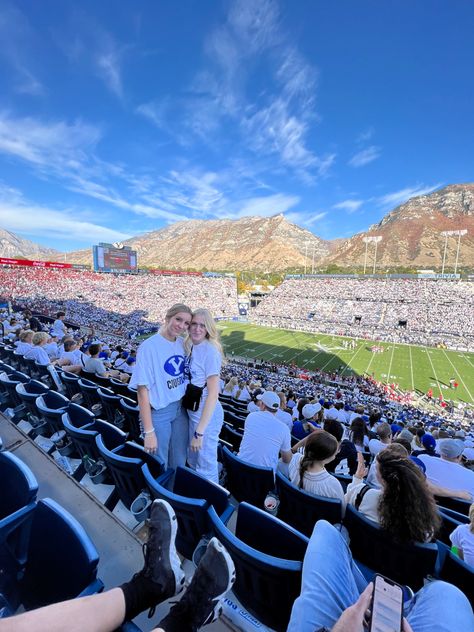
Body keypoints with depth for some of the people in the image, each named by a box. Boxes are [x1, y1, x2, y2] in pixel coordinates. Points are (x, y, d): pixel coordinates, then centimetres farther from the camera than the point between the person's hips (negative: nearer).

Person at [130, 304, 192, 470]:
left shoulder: (183, 344, -1)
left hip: (181, 409, 6)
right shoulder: (149, 346, -19)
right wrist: (149, 431, -17)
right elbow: (142, 389, -19)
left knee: (179, 462, 21)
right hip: (158, 413, -5)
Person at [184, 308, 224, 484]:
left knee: (206, 467, 11)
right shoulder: (190, 346, 2)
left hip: (206, 415, -9)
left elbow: (213, 394, -22)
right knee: (193, 460, 28)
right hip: (192, 411, 9)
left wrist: (199, 431, -21)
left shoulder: (210, 351, -22)